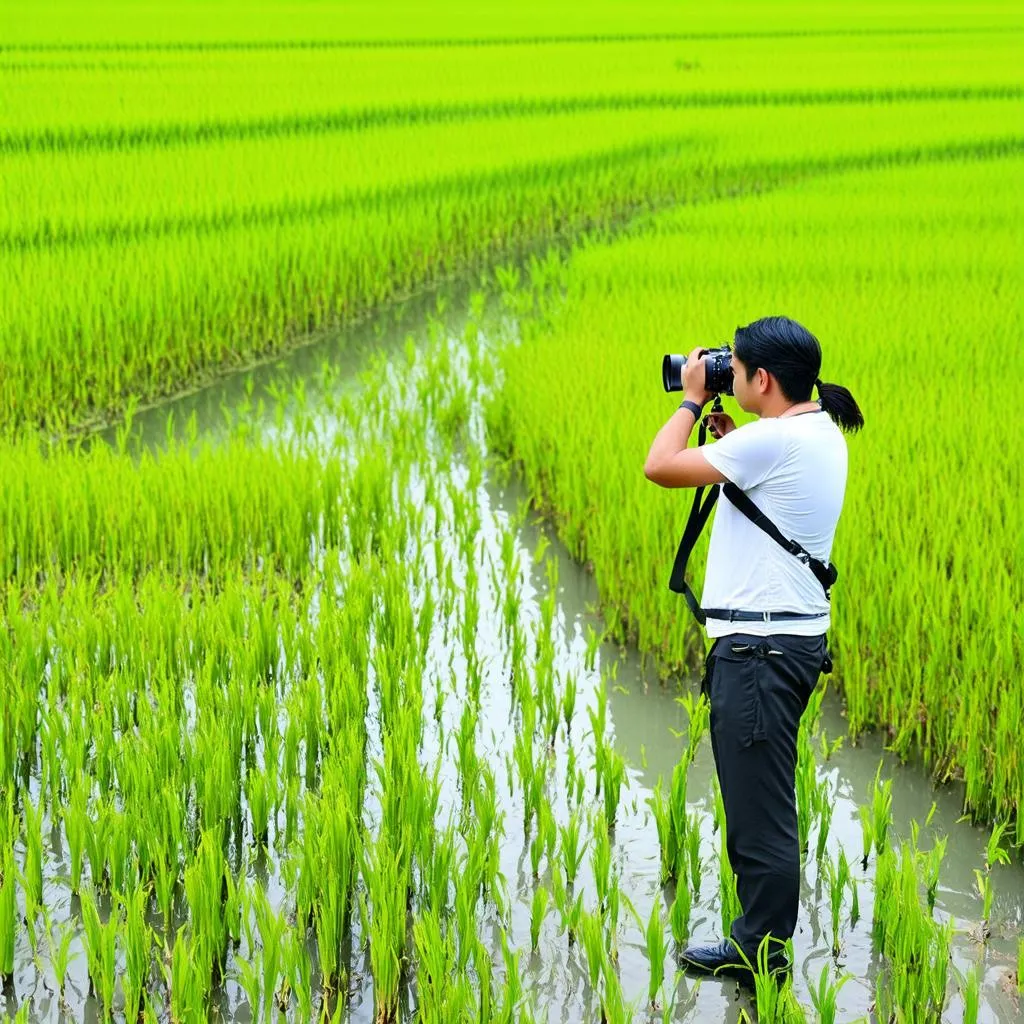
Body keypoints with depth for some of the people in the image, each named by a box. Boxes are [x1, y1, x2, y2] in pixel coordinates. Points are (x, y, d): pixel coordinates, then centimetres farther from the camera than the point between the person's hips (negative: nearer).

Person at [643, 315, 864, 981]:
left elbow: (661, 466, -16)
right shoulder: (822, 432, 12)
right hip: (793, 635, 11)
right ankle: (757, 943, 28)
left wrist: (692, 399, -2)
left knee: (759, 815, -3)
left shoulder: (775, 439, -19)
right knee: (758, 808, 19)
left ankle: (765, 960, 4)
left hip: (762, 650, -11)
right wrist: (730, 437, 15)